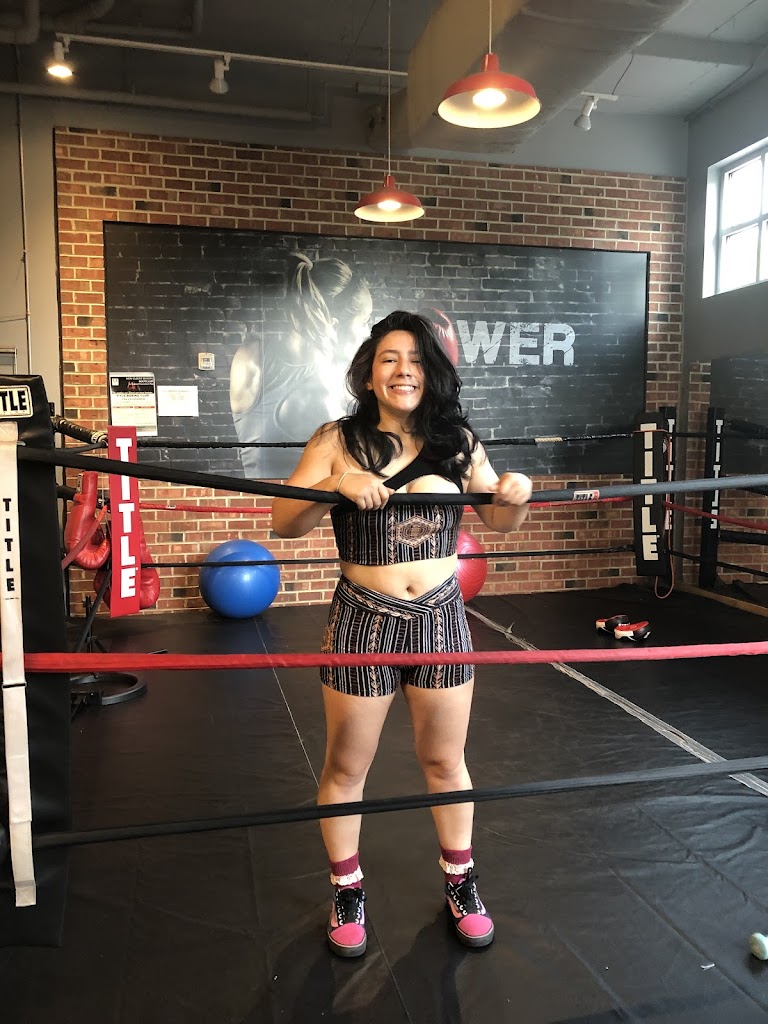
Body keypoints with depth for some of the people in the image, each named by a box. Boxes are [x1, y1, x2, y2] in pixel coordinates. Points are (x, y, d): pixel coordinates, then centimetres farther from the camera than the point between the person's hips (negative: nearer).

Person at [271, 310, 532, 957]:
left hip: (441, 619, 2)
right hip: (363, 623, -1)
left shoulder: (458, 441, 2)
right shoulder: (338, 442, -5)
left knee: (446, 763, 17)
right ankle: (347, 892, 36)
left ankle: (460, 883, 40)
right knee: (346, 767, 13)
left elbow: (500, 522, 10)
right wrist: (338, 485, -28)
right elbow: (284, 523, -11)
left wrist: (515, 495, -12)